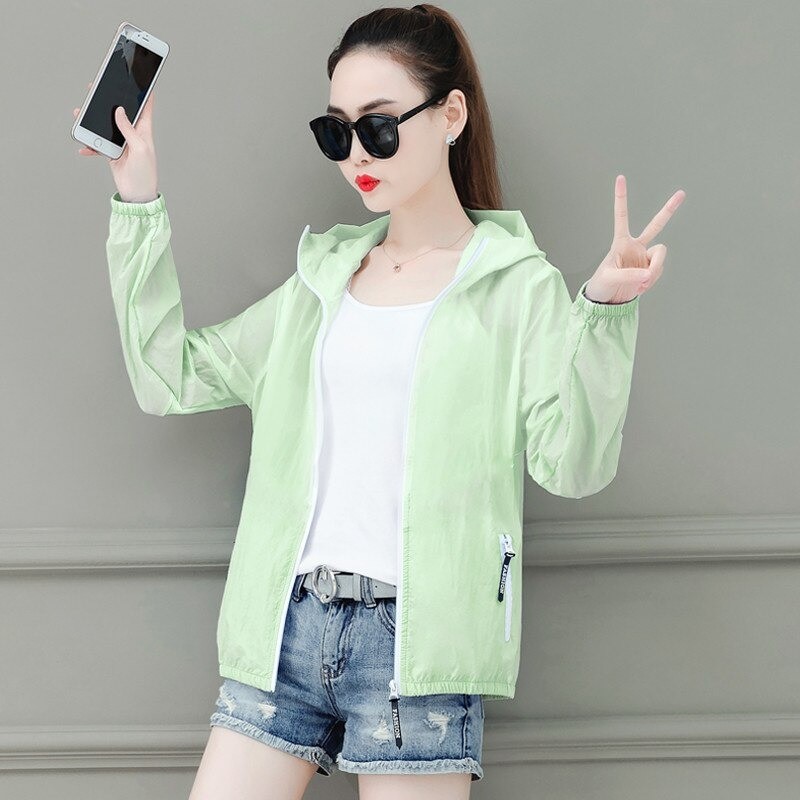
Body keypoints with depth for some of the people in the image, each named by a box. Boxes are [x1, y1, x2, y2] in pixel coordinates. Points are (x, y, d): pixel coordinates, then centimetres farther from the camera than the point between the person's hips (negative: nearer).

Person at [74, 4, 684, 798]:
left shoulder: (516, 284, 2)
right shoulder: (321, 277, 16)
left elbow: (571, 463, -9)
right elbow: (173, 378, 15)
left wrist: (602, 311, -22)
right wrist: (139, 209, 12)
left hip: (414, 640, -4)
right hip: (284, 625, 4)